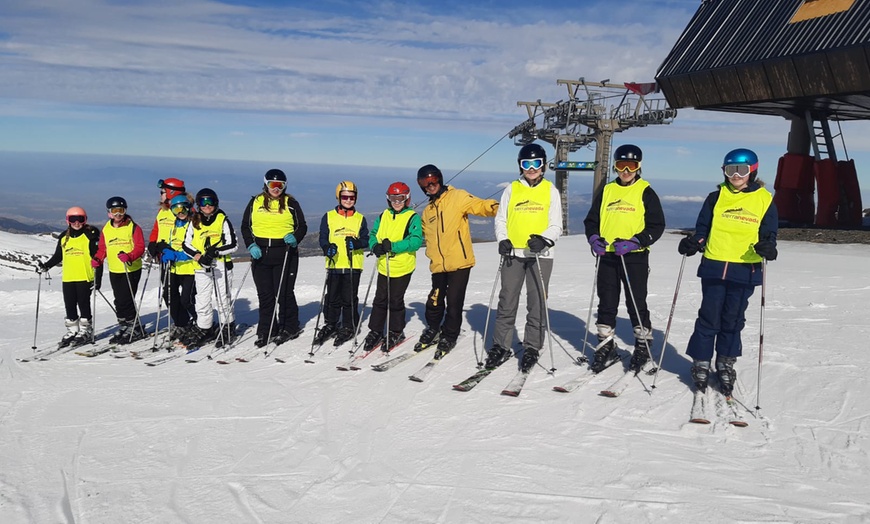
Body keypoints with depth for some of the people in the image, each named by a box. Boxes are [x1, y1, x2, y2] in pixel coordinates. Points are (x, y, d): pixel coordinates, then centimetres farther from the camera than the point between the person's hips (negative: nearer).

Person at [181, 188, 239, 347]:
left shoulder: (222, 220, -1)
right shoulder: (194, 222, 9)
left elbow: (233, 245, -3)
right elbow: (186, 244, 7)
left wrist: (215, 251, -17)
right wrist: (199, 256, -10)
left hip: (221, 266, -3)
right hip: (201, 268, 3)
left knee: (222, 299, 0)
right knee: (202, 301, 8)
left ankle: (228, 328, 16)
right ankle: (204, 329, 21)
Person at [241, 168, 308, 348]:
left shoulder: (291, 203, 5)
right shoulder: (255, 202, 9)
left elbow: (302, 226, 7)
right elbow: (246, 226, 11)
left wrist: (295, 238, -14)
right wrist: (251, 245, -4)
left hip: (285, 254, -2)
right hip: (260, 254, 2)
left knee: (284, 293, 0)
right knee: (265, 294, 4)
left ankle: (290, 328, 13)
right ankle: (266, 331, 13)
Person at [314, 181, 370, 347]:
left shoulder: (360, 218, 8)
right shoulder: (329, 216, 6)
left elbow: (365, 240, 3)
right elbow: (323, 238, 2)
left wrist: (356, 243, -18)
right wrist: (327, 247, -18)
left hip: (353, 265, 0)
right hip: (334, 264, 1)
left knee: (350, 298, 4)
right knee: (332, 298, 7)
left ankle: (349, 327, 16)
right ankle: (331, 325, 22)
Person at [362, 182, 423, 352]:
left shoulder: (413, 217, -8)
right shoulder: (383, 216, 8)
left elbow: (416, 240, -19)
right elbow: (373, 234, 11)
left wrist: (393, 246, -27)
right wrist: (375, 246, -12)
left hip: (402, 267, -4)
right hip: (384, 266, 4)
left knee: (395, 301, 5)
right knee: (380, 299, 10)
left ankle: (396, 332, 22)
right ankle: (375, 331, 22)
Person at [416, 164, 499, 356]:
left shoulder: (457, 197, -3)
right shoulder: (427, 211, 17)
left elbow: (479, 205, -15)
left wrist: (496, 208, -31)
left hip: (459, 262, -5)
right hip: (438, 265, 5)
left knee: (454, 303, 0)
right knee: (435, 302, 9)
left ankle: (449, 337, 17)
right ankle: (432, 331, 31)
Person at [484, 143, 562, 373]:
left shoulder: (550, 190, 5)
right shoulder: (512, 189, 8)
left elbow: (556, 226, 1)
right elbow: (500, 219, 9)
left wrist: (544, 239, -19)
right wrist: (502, 240, -10)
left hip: (540, 255, -1)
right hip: (513, 253, 1)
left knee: (537, 302, 3)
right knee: (507, 301, 4)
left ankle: (532, 348, 14)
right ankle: (501, 346, 14)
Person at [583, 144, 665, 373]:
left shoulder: (645, 192, -1)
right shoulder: (606, 190, 11)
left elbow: (657, 225, -4)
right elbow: (591, 219, 14)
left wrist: (634, 242, -18)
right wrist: (594, 238, -6)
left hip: (634, 257, -4)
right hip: (606, 256, 4)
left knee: (636, 304, 2)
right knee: (606, 303, 10)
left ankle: (643, 346, 17)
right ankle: (606, 346, 21)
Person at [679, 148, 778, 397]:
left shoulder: (764, 200, 4)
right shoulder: (716, 197, 6)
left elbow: (768, 234, 6)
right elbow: (702, 229, 10)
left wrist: (767, 248, -16)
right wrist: (693, 243, -10)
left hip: (744, 271, 0)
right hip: (714, 267, 0)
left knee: (733, 320, 9)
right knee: (709, 318, 2)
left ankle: (725, 365, 25)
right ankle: (701, 363, 15)